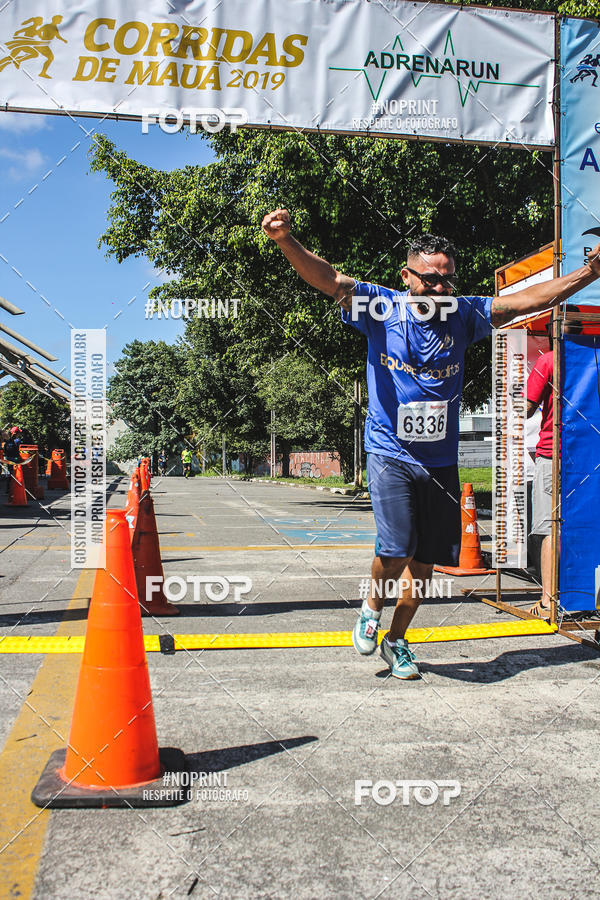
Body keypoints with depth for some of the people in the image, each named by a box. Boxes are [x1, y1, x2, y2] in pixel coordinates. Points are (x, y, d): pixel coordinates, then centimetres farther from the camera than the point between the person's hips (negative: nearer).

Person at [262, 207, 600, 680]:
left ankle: (397, 639, 31)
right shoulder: (382, 307, -6)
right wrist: (286, 241, -34)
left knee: (425, 560, 9)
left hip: (441, 460, 4)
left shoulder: (463, 316, 2)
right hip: (390, 453, -3)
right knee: (395, 551, -16)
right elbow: (327, 278, -17)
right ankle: (373, 607, 19)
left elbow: (528, 299, 2)